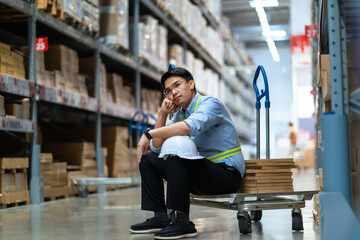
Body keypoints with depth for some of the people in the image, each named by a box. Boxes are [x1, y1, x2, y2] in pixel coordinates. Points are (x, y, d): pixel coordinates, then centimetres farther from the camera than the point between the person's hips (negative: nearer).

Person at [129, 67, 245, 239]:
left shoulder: (210, 103, -13)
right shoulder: (180, 113, 12)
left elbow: (190, 127, -35)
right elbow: (157, 147, 9)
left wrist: (148, 134, -28)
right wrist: (163, 113, -1)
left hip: (227, 173, -8)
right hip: (201, 171, 8)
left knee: (175, 155, -32)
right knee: (148, 159, 7)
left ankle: (183, 223, -27)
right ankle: (160, 218, 4)